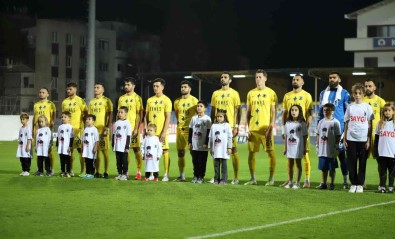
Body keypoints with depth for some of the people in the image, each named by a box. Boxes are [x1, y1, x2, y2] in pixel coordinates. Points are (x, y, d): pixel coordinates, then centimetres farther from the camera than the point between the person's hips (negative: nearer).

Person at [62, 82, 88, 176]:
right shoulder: (64, 102, 12)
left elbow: (85, 113, -4)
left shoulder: (80, 101, -3)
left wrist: (82, 126, -9)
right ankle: (70, 170, 13)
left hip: (77, 128, -5)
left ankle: (83, 170, -2)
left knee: (80, 149, -5)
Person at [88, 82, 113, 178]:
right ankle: (97, 172, 11)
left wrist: (107, 128, -15)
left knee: (104, 151, -4)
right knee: (96, 151, 6)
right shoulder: (92, 102, 15)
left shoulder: (106, 101, -2)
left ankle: (106, 172, -1)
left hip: (103, 130, -5)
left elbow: (110, 115, -7)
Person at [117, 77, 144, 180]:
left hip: (133, 128, -5)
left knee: (136, 149, -3)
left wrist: (136, 129, -14)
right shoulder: (121, 98, 13)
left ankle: (139, 172, 1)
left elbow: (140, 115, -7)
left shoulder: (137, 98, -3)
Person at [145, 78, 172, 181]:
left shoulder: (166, 100, -3)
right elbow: (147, 116, 15)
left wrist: (164, 132, -14)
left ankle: (166, 174, 1)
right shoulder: (150, 100, 12)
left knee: (165, 151, -3)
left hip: (161, 131, -4)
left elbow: (168, 117, -7)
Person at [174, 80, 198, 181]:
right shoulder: (177, 101, 11)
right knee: (180, 152, 6)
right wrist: (179, 121, 13)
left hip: (191, 129, -5)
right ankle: (181, 175, 13)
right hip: (180, 129, 5)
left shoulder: (194, 100, -2)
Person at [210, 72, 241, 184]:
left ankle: (236, 177, 1)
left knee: (233, 151, -3)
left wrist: (236, 126, -11)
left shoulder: (234, 93, 1)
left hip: (230, 126, -4)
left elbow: (237, 111, -3)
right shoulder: (215, 93, 14)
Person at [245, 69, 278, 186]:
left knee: (270, 152, -4)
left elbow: (273, 112, -2)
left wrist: (271, 127, -11)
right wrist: (248, 128, 6)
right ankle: (253, 179, 14)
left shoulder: (270, 93, 0)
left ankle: (271, 179, 4)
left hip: (266, 128, -4)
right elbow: (248, 112, 13)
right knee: (251, 153, 5)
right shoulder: (251, 93, 11)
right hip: (253, 128, 4)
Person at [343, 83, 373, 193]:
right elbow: (346, 124, 9)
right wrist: (344, 139, 3)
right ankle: (353, 184, 10)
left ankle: (360, 184, 8)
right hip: (351, 139, 2)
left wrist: (368, 140, -4)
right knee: (352, 162, 2)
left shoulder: (367, 107, 2)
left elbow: (369, 125, 2)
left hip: (363, 139, -2)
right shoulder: (350, 107, 7)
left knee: (362, 162, 2)